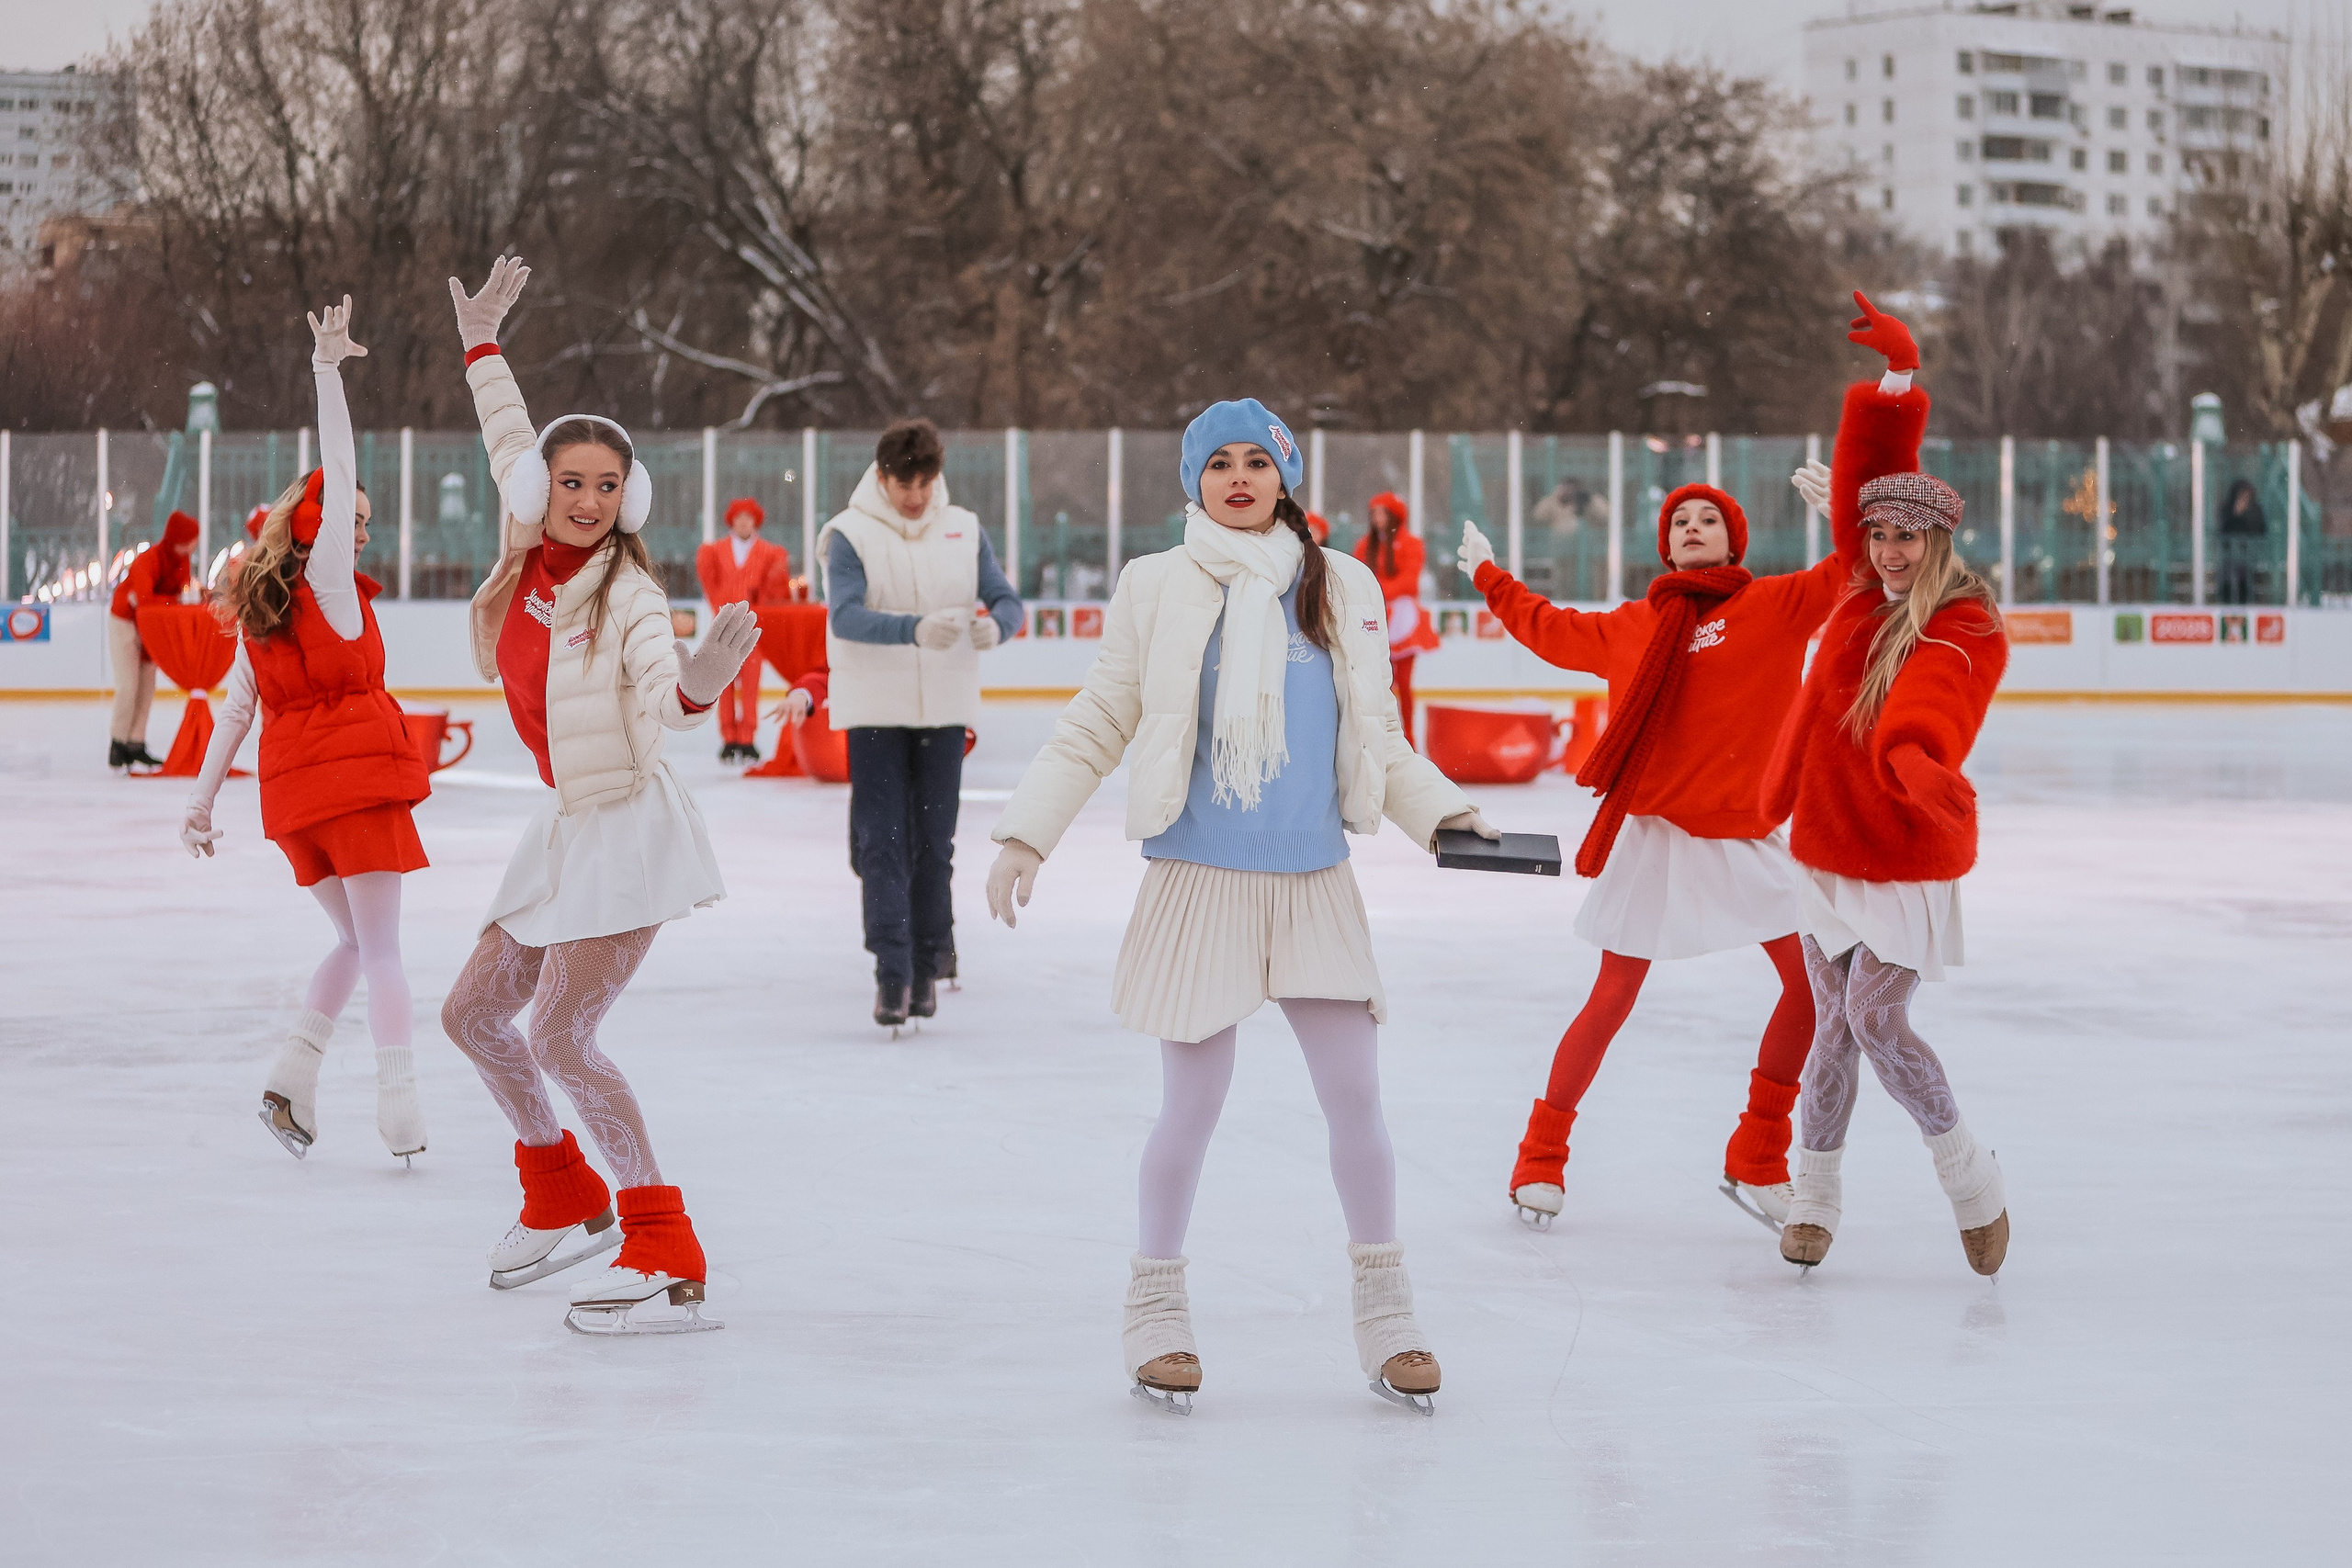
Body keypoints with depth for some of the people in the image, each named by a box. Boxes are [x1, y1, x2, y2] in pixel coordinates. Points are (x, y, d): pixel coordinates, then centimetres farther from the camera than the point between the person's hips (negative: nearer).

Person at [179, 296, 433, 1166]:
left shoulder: (260, 607, 12)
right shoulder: (327, 582, -6)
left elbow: (235, 709, 12)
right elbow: (337, 477, -13)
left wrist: (202, 801, 12)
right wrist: (327, 373, -14)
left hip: (293, 795, 7)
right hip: (359, 776, -7)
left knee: (355, 939, 18)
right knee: (380, 948, -3)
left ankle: (292, 1076, 3)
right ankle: (400, 1109, -8)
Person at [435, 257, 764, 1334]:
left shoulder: (627, 593, -16)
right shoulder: (527, 555, 1)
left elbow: (664, 697, -31)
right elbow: (509, 444, 17)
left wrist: (700, 681, -53)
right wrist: (481, 342, 26)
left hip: (627, 826, -8)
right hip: (563, 825, 8)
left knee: (559, 1038, -16)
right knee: (472, 1014, 14)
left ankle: (667, 1259, -14)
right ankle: (564, 1200, 34)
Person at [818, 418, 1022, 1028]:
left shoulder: (963, 529, 5)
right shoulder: (850, 533, -7)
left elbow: (1006, 599, 2)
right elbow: (845, 616, -20)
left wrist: (995, 624, -23)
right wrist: (916, 629, -36)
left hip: (945, 707, 3)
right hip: (875, 709, -3)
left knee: (934, 844, 7)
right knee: (882, 843, -7)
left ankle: (928, 967, 16)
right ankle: (892, 974, -8)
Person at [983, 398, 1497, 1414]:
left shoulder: (1343, 589, 7)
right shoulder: (1158, 589, -1)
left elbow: (1378, 738, 16)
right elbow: (1095, 729, 3)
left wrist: (1439, 815, 6)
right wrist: (1025, 836, -3)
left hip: (1315, 884, 2)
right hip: (1199, 882, -2)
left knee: (1354, 1095, 0)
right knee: (1191, 1106, 3)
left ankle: (1383, 1308, 15)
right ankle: (1156, 1301, 20)